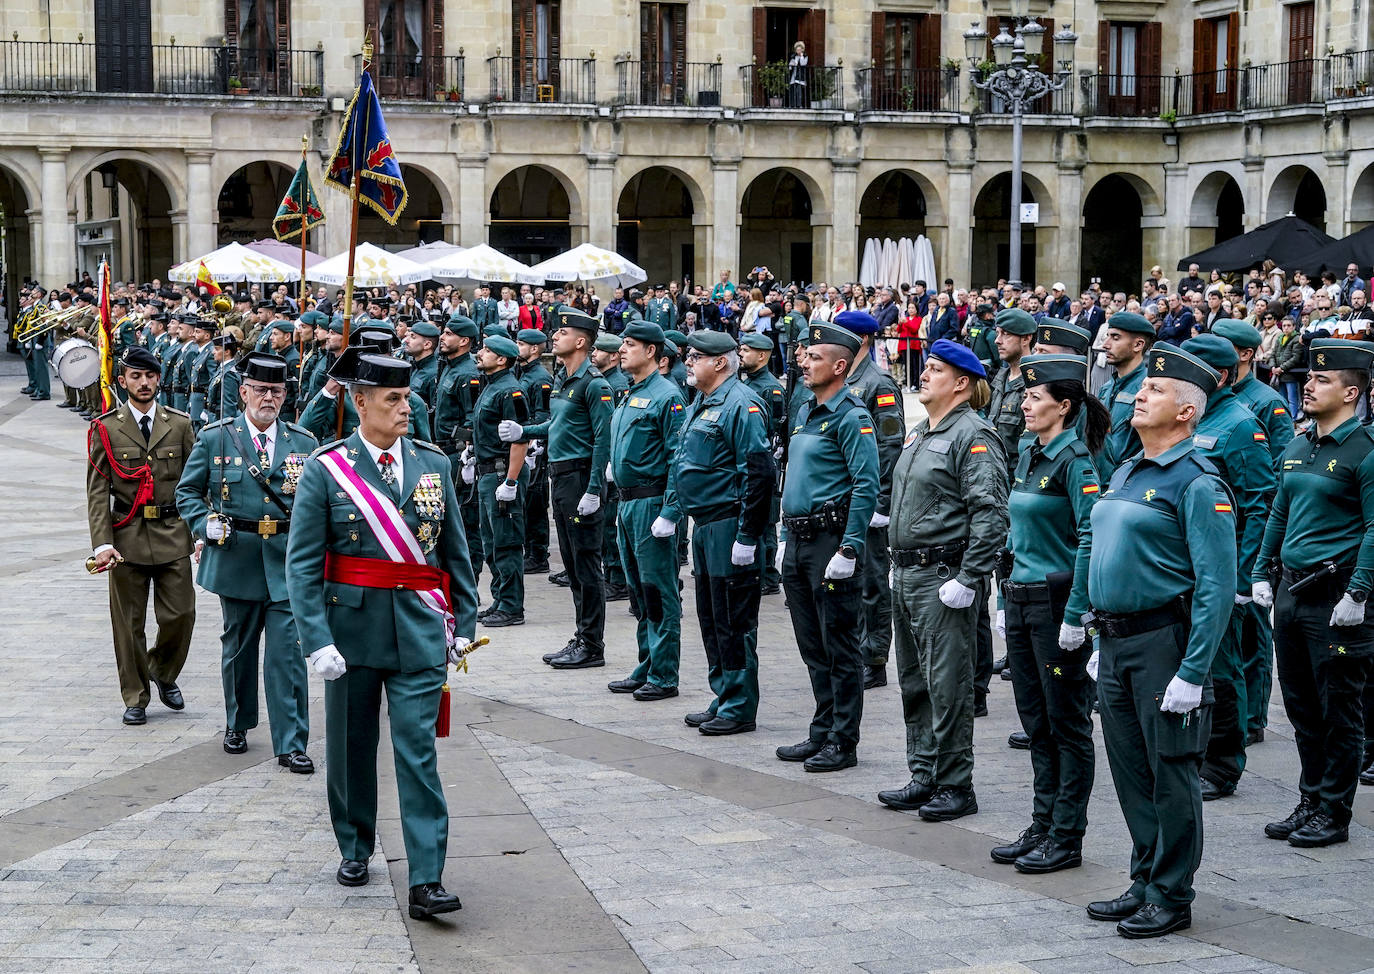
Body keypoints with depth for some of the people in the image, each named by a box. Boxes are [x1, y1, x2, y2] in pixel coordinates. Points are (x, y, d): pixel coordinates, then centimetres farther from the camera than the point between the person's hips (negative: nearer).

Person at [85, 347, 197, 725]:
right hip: (126, 535, -1)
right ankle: (135, 697, 17)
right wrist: (102, 543, -12)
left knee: (181, 613, -2)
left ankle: (164, 672, 26)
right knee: (128, 622, 4)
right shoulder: (105, 428, 1)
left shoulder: (179, 424, 6)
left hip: (173, 534, 1)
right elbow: (97, 491, -2)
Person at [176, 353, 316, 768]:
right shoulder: (215, 437, 2)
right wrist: (204, 524, -8)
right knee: (238, 647, 14)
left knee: (288, 652, -6)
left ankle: (291, 743, -1)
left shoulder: (304, 443, 6)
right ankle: (237, 724, 34)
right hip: (236, 558, 0)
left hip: (287, 561, 0)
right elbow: (188, 491, 8)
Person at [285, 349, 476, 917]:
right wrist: (317, 640, -15)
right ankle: (354, 849, 34)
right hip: (352, 627, -1)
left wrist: (463, 624, 9)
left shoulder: (433, 464, 5)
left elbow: (455, 552, 12)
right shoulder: (325, 469, -5)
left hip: (419, 630, 1)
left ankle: (426, 882, -8)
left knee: (418, 751, -5)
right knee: (352, 744, 13)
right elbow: (302, 563, -7)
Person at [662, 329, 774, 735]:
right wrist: (671, 512, 19)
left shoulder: (741, 405, -15)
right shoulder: (699, 405, 16)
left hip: (729, 527, -10)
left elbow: (757, 473, -21)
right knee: (710, 617, 15)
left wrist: (747, 537, -22)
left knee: (733, 620, -4)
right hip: (704, 526, 10)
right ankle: (723, 699, 24)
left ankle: (739, 709, 3)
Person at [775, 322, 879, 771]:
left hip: (831, 540, -9)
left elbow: (866, 486, -18)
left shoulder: (852, 417, -12)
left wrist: (849, 550, -21)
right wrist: (785, 539, 19)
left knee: (839, 646, -2)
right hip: (799, 540, 9)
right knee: (812, 645, 13)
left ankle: (843, 743, 3)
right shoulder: (806, 413, 15)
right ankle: (822, 732, 22)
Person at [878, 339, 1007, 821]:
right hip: (907, 576, 10)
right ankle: (924, 777, 23)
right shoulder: (919, 434, 16)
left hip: (945, 578, -10)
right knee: (914, 682, 14)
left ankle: (956, 786, 3)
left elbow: (990, 514, -20)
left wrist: (968, 580, -22)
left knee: (947, 685, -5)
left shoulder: (973, 435, -13)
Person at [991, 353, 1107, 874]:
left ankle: (1066, 838, 7)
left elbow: (1091, 539, -19)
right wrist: (1006, 601, 16)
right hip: (1021, 598, 8)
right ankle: (1042, 827, 21)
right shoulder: (1028, 456, 12)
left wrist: (1075, 615, -21)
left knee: (1067, 723, 1)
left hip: (1056, 601, -8)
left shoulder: (1074, 461, -14)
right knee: (1036, 721, 13)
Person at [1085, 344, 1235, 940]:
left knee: (1171, 774, 1)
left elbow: (1218, 587, -17)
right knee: (1131, 772, 14)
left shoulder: (1196, 482, -13)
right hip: (1117, 643, 8)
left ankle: (1171, 897, 10)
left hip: (1163, 642, -8)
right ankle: (1145, 883, 25)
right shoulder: (1125, 474, 14)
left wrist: (1192, 673, -21)